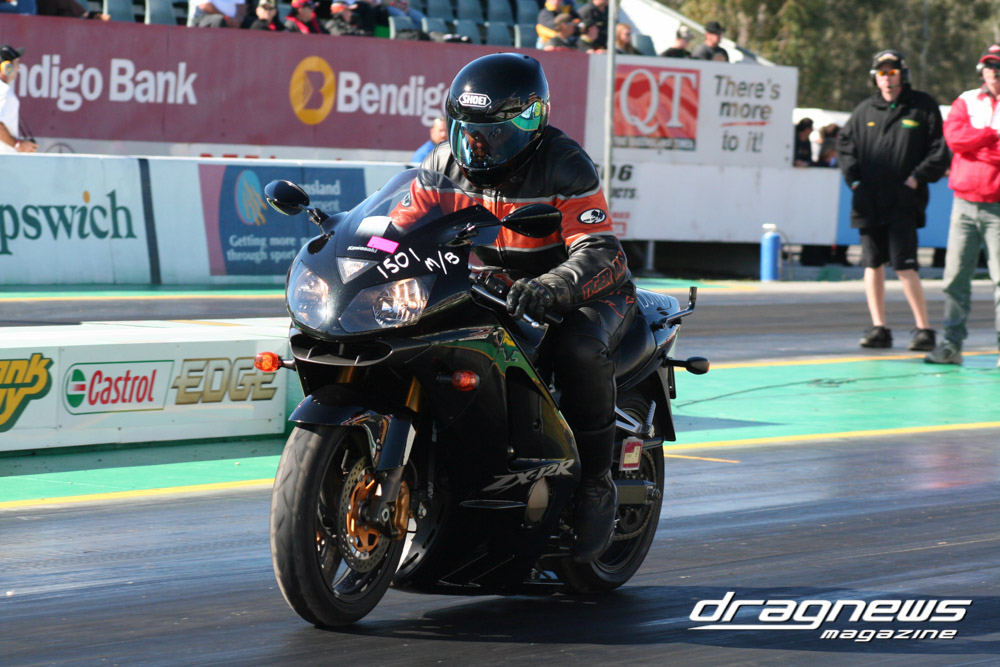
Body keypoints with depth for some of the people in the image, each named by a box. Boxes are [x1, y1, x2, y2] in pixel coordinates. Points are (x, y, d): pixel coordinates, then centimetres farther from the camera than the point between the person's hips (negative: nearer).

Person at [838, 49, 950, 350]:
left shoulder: (923, 107, 2)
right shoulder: (865, 110, 11)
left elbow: (940, 149, 2)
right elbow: (845, 143, 20)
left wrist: (918, 177, -7)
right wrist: (853, 176, 7)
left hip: (904, 202, -4)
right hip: (868, 201, 5)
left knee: (904, 266, -10)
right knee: (872, 265, 6)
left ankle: (924, 329, -3)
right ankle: (878, 328, 12)